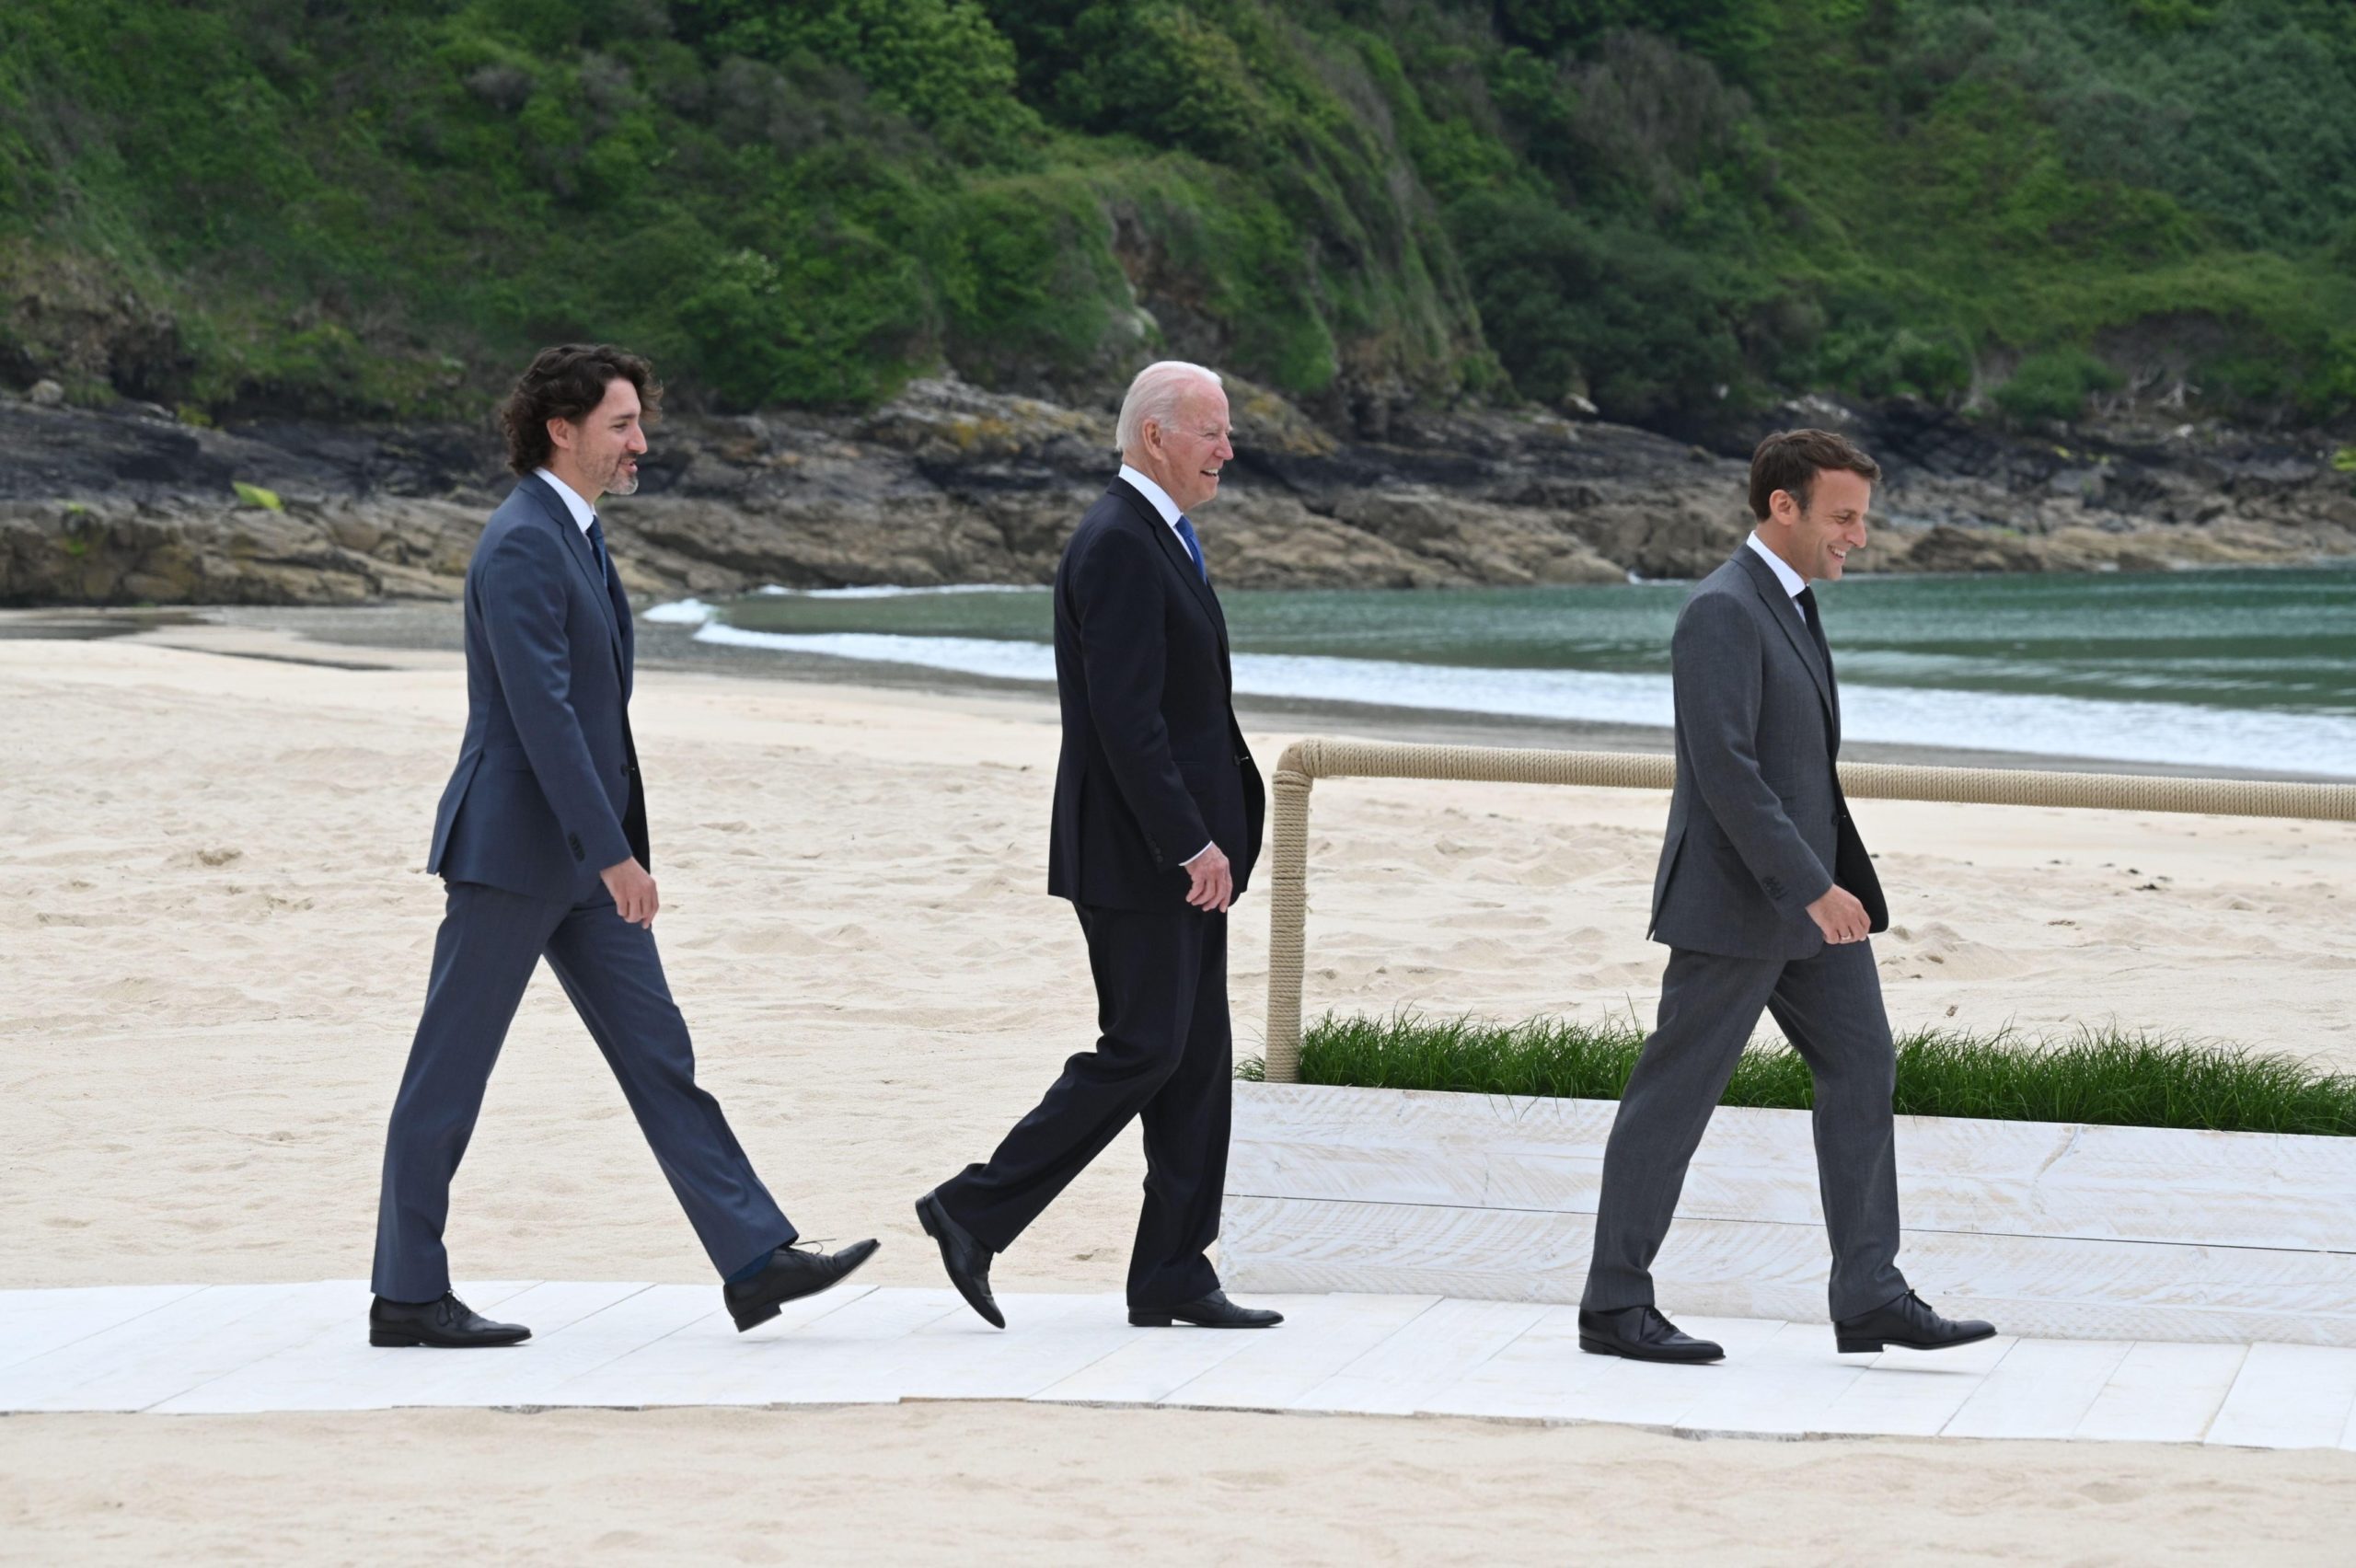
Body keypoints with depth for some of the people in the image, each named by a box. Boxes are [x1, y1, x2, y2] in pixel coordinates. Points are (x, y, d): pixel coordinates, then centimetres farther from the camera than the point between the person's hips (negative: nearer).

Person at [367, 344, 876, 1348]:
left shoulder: (575, 536, 15)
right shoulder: (522, 545, -17)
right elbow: (543, 711, -23)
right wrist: (613, 855, -25)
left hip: (580, 853, 10)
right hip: (513, 848, -10)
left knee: (658, 1056, 6)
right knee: (449, 1074, 0)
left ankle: (754, 1260, 5)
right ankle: (407, 1298, 6)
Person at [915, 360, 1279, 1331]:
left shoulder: (1157, 541, 17)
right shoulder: (1117, 546, -16)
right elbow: (1124, 715, -23)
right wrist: (1192, 844, -23)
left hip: (1177, 851, 10)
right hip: (1134, 853, -10)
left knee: (1197, 1060, 8)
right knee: (1141, 1051, -8)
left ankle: (1172, 1277, 10)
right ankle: (976, 1213, 0)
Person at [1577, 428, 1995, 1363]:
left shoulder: (1788, 604, 15)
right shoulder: (1722, 612, -17)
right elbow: (1724, 768, -24)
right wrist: (1811, 888, -26)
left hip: (1806, 893, 9)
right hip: (1734, 900, -9)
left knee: (1861, 1069, 4)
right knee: (1675, 1097, -2)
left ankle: (1870, 1298, 4)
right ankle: (1614, 1308, 5)